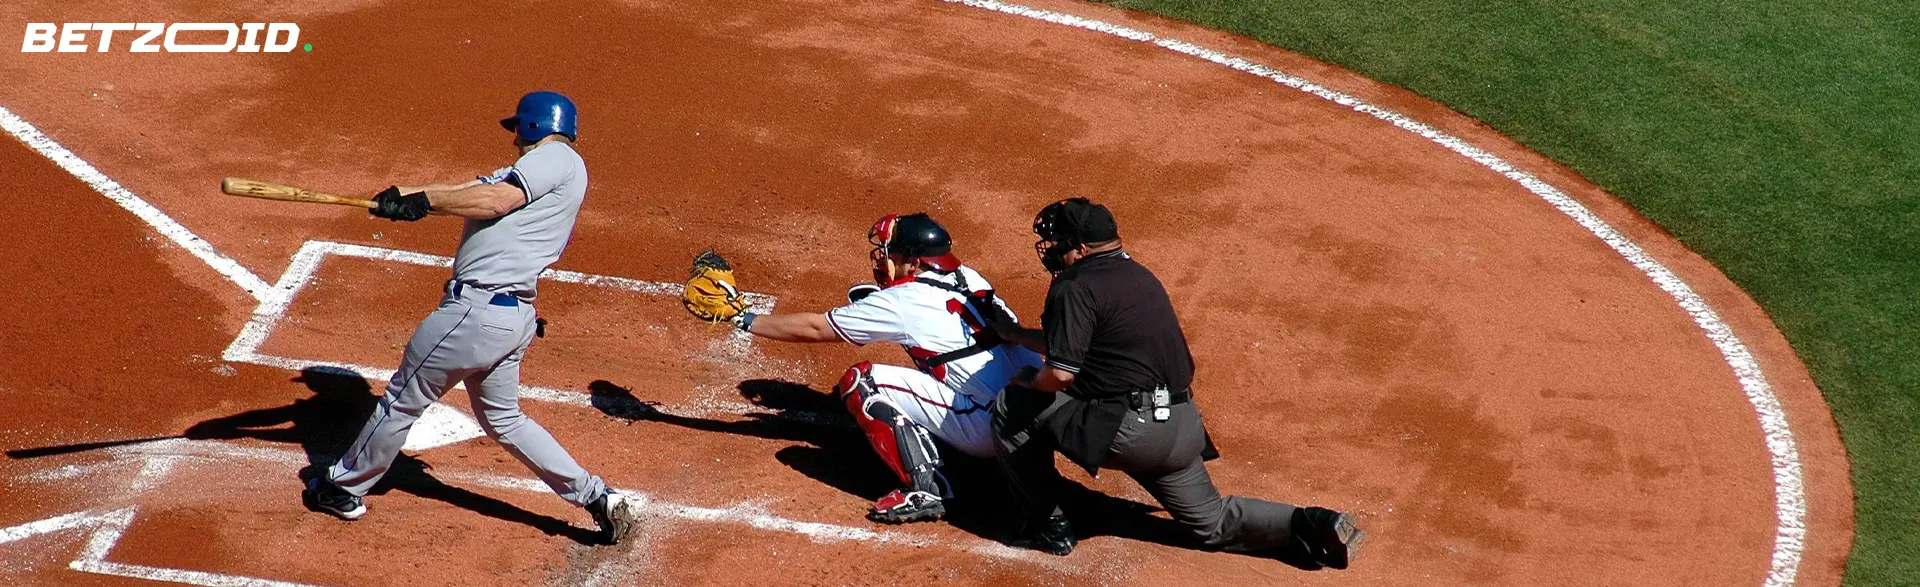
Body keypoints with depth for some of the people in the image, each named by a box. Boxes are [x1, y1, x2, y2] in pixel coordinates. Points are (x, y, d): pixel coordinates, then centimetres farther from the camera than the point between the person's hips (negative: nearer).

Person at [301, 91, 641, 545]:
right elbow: (474, 191, 12)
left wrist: (424, 200, -14)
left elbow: (495, 200, -20)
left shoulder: (557, 157, -8)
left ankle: (343, 488, 23)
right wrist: (407, 195, -2)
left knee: (403, 397, 7)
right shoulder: (527, 173, 21)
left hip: (478, 308, -10)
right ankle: (596, 496, 14)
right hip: (514, 315, 10)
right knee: (503, 419, 19)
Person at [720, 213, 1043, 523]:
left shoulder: (904, 303, -7)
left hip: (990, 426, -9)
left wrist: (747, 320, 12)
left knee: (859, 381, -5)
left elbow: (813, 329, 1)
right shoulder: (969, 278, 12)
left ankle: (922, 490, -10)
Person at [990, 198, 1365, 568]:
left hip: (1125, 432, -9)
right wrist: (1013, 334, 35)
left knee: (1014, 407, 3)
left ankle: (1048, 525, 8)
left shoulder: (1075, 287, -9)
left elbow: (1061, 373, -16)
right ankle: (1310, 525, 3)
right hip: (1182, 431, 9)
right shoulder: (1139, 275, 19)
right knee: (1213, 523, 22)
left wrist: (1028, 381, 5)